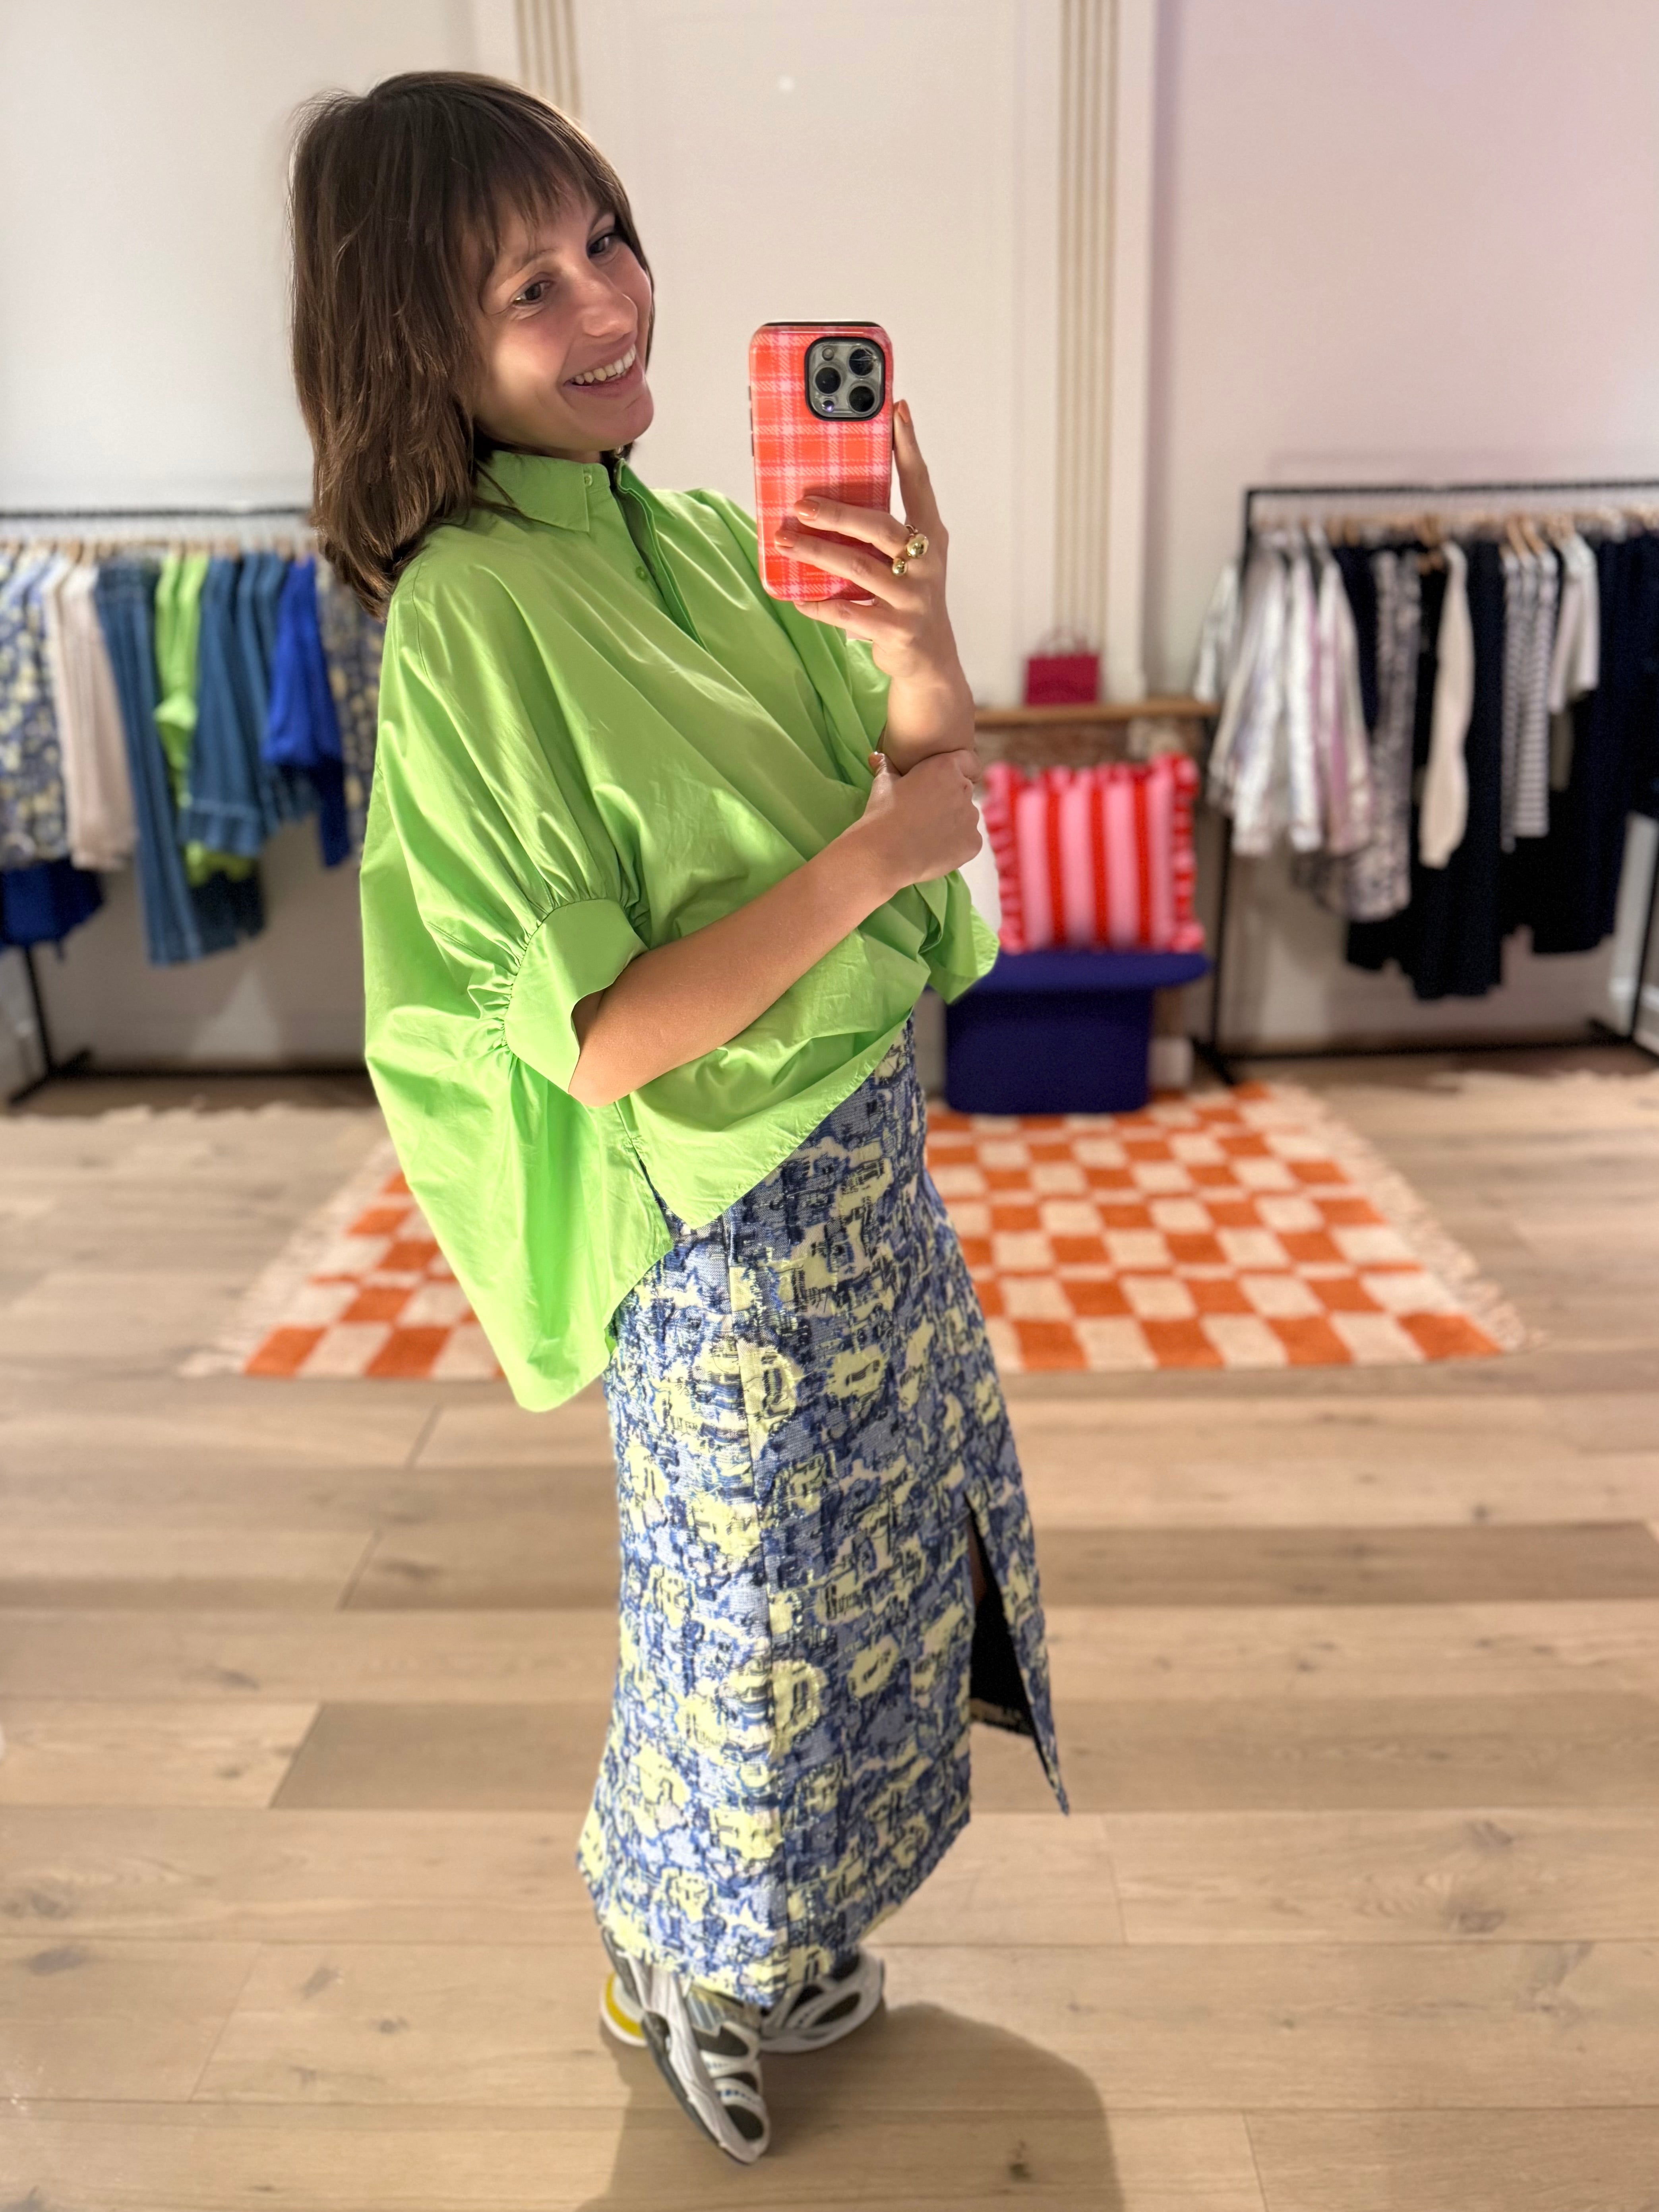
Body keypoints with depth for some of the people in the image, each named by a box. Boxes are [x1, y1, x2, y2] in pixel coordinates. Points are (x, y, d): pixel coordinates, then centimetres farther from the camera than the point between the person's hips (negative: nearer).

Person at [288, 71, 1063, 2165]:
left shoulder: (689, 534, 2)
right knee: (755, 1623, 14)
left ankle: (763, 1937, 54)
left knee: (877, 1577, 25)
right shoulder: (469, 619, -20)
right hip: (731, 1222, -8)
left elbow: (936, 788, 3)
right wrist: (872, 853, -22)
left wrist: (917, 654, -17)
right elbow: (597, 1041, -24)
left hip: (872, 1152, 8)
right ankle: (664, 1952, 48)